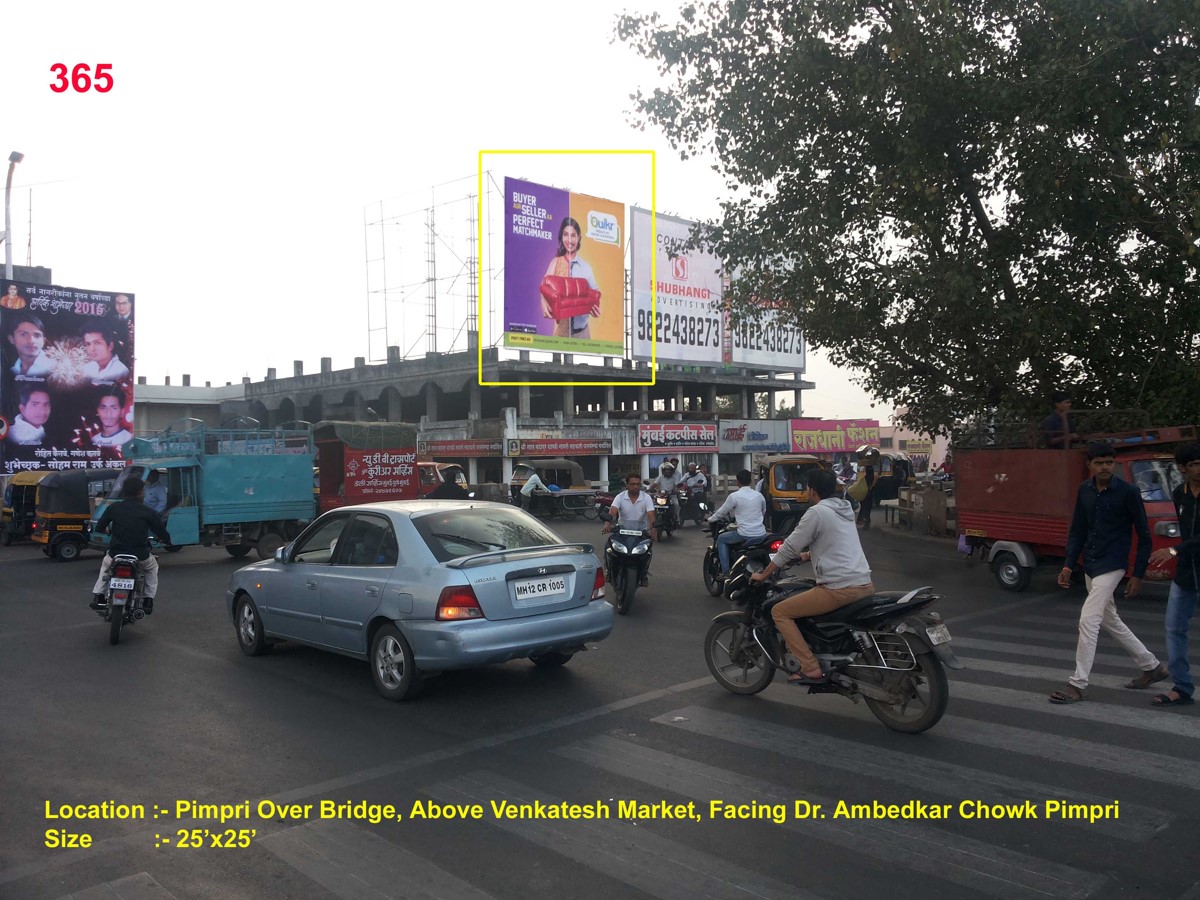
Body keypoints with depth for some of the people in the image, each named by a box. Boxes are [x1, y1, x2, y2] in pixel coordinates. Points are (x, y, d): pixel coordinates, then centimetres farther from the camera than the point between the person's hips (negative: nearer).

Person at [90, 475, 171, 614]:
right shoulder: (148, 512, -7)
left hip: (116, 554, 2)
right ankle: (148, 601, 20)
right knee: (152, 568, 31)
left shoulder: (113, 508, -1)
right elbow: (163, 534, -3)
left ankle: (97, 597, 27)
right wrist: (166, 539, 21)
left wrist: (107, 530, 32)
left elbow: (99, 528, 8)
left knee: (105, 565, 37)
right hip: (140, 556, -2)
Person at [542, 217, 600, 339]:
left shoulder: (586, 267, 7)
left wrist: (595, 308, -11)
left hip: (582, 325, 2)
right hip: (562, 324, -1)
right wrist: (544, 304, -29)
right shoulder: (556, 262, 3)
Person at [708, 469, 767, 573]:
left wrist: (710, 519, 24)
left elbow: (721, 512, 5)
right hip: (761, 535, 5)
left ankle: (726, 571, 5)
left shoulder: (734, 496, -6)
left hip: (745, 535, -5)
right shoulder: (759, 495, 8)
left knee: (721, 539, 17)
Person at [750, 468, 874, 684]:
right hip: (866, 585, 9)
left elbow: (789, 547, -4)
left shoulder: (817, 512, -6)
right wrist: (807, 555, 46)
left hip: (840, 589, -9)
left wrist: (763, 575, 7)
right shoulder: (844, 509, 17)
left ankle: (811, 669, -7)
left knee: (780, 611, 0)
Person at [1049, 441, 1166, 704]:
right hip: (1090, 566, 7)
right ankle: (1152, 666, 37)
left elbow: (1144, 536, -6)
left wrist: (1138, 575, -7)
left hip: (1111, 566, -7)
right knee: (1111, 621, 18)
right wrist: (1068, 565, 4)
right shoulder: (1084, 490, 3)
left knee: (1088, 620, -13)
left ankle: (1077, 685, -5)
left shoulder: (1127, 492, -12)